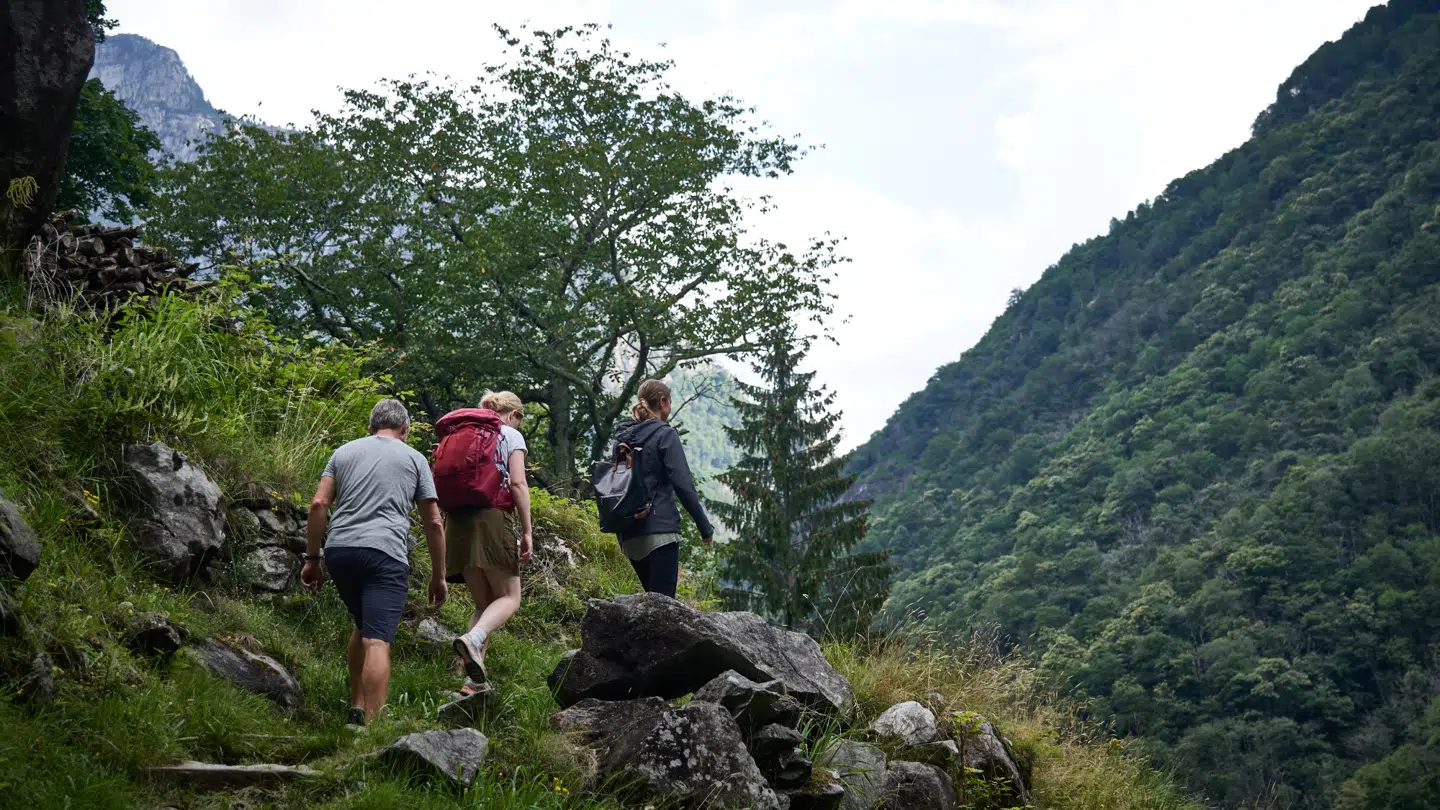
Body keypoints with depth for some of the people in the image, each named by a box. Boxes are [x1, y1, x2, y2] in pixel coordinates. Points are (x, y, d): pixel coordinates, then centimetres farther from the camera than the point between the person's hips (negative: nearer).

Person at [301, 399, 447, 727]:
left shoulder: (344, 452, 20)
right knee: (377, 641, -11)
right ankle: (369, 724, -20)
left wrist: (312, 558, 13)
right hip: (385, 553, -4)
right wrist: (438, 576, 18)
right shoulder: (414, 459, 14)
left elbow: (318, 505, 9)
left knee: (363, 626, 23)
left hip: (339, 550, 4)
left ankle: (356, 709, 21)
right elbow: (434, 523, 12)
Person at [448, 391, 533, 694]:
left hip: (457, 520, 6)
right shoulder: (511, 435, 7)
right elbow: (518, 483, -5)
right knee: (509, 598, 1)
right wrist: (527, 531, -5)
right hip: (490, 517, -6)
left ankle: (474, 679, -2)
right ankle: (473, 638, -30)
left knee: (483, 603, 12)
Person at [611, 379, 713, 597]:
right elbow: (683, 485, -11)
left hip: (630, 536, 7)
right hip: (660, 531, -7)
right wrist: (705, 527, -5)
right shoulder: (665, 435, -5)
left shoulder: (623, 436, 14)